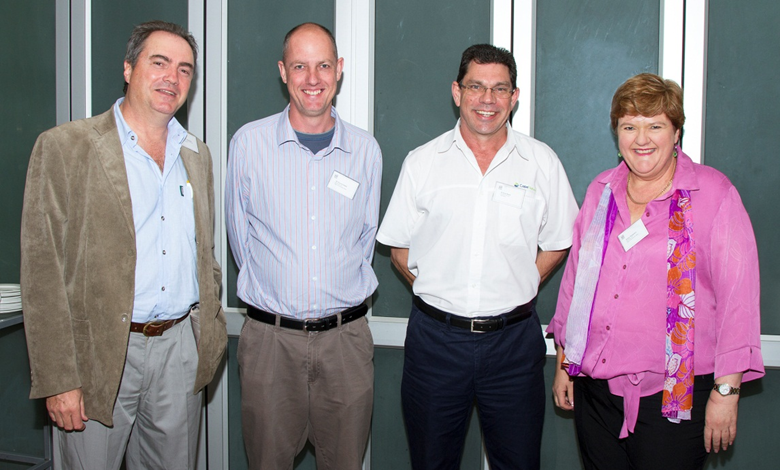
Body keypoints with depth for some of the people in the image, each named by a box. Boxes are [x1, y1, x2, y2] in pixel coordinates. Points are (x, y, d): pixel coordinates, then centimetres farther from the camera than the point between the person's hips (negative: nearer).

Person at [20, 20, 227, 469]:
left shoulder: (196, 153, 11)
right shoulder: (64, 147, -6)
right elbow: (42, 270, -9)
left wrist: (210, 333, 12)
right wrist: (58, 378, -13)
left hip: (182, 348, 5)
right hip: (99, 353, -4)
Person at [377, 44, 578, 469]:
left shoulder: (542, 162, 3)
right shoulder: (422, 162, 2)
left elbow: (557, 243, 10)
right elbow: (399, 247, 7)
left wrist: (517, 287, 1)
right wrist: (437, 291, -1)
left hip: (513, 339, 0)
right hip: (435, 336, 0)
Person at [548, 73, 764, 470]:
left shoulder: (713, 192, -5)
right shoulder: (601, 190, 8)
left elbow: (738, 292, -9)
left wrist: (726, 390, -11)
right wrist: (564, 362, 15)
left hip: (673, 395, -4)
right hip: (593, 387, 4)